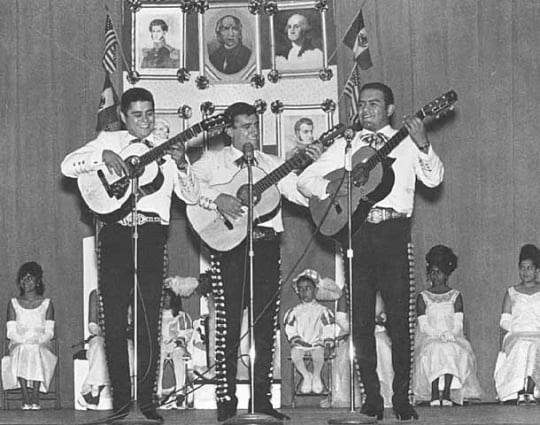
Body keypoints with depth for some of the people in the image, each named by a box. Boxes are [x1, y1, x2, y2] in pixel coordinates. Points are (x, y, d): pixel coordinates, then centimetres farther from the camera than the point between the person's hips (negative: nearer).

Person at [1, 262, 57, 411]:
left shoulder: (46, 304, 12)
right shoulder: (13, 304, 14)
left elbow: (49, 332, 5)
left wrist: (38, 340, -14)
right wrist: (24, 340, -12)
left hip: (41, 345, -1)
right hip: (19, 345, 1)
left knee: (36, 353, -37)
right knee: (21, 354, -36)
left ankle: (35, 396, -38)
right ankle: (25, 398, -38)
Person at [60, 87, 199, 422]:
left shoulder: (167, 149, 13)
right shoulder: (108, 141, 12)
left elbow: (192, 197, 7)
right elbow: (68, 166, 0)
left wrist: (181, 166, -11)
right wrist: (103, 156, -15)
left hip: (152, 234, 0)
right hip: (115, 234, 0)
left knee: (149, 322, -2)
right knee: (114, 322, -1)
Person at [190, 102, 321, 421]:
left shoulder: (272, 164, 19)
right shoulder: (214, 161, 9)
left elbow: (305, 195, 10)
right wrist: (217, 198, -20)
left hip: (267, 247, 4)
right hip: (230, 248, -3)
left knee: (266, 326, 3)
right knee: (229, 325, -6)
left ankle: (262, 398, 9)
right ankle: (227, 401, -2)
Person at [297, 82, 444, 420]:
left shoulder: (407, 143, 10)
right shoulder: (345, 146, 16)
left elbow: (433, 179, -4)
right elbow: (306, 180, 12)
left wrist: (423, 145, -20)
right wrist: (332, 187, -8)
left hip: (394, 231, -2)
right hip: (357, 232, 2)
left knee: (399, 319, -6)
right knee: (362, 320, 1)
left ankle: (402, 397, -1)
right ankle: (372, 397, 7)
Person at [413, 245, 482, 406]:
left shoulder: (455, 296, 15)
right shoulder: (423, 297, 12)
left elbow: (458, 324, 5)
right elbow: (423, 326, 1)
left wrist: (450, 335, -16)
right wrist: (438, 334, -16)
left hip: (453, 340, 0)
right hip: (429, 339, 0)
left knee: (452, 350, -35)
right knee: (433, 351, -35)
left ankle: (447, 393, -42)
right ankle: (434, 394, -41)